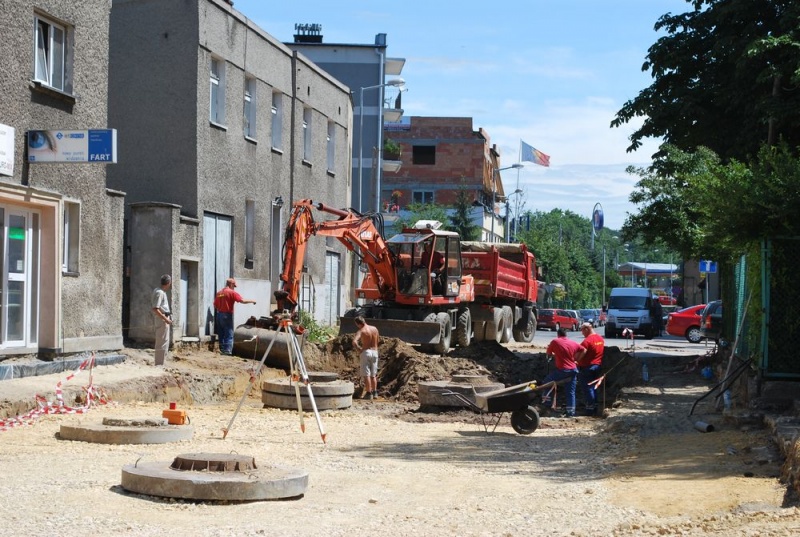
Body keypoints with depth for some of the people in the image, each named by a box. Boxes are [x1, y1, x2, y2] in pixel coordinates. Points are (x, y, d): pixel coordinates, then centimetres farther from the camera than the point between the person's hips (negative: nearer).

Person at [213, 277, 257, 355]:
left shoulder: (219, 292, 11)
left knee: (221, 334, 13)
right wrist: (252, 301, -2)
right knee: (229, 334, -4)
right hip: (227, 315, -7)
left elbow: (215, 305, 14)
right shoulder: (232, 292, -9)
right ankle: (227, 351, -10)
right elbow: (242, 300, -15)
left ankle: (222, 350, 15)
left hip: (219, 315, 7)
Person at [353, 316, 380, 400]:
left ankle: (369, 393, -2)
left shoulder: (361, 331, -13)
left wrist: (359, 349, -11)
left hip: (366, 352, -5)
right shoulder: (374, 329, 5)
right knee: (373, 375, 15)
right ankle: (374, 393, 16)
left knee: (366, 375, 0)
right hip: (375, 352, 5)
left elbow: (354, 342, -26)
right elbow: (378, 340, 19)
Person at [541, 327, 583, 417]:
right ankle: (571, 412, 5)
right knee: (571, 392, 8)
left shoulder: (555, 342, -5)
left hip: (562, 370, -4)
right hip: (573, 370, 4)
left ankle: (545, 403, 7)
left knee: (546, 383, 13)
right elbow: (583, 350, 12)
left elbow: (548, 353, 4)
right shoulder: (574, 343, 6)